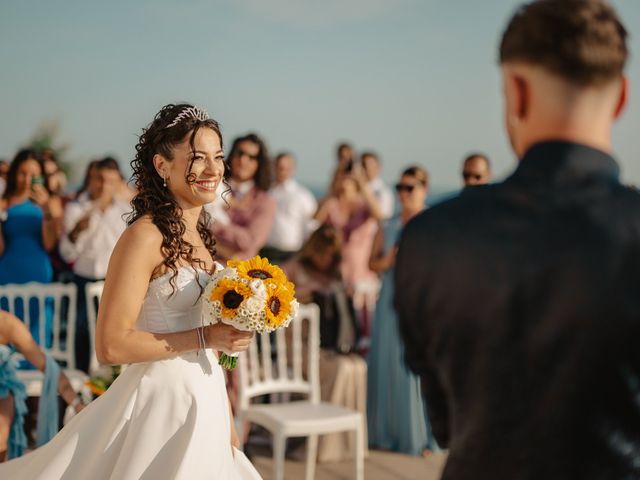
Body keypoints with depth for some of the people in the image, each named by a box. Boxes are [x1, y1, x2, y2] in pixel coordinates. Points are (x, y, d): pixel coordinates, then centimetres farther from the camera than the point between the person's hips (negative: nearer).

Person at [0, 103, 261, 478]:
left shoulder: (199, 234, 8)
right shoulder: (146, 236, -16)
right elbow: (111, 345, -21)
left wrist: (227, 419, 14)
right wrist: (205, 337, -19)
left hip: (205, 403, 8)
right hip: (163, 401, -8)